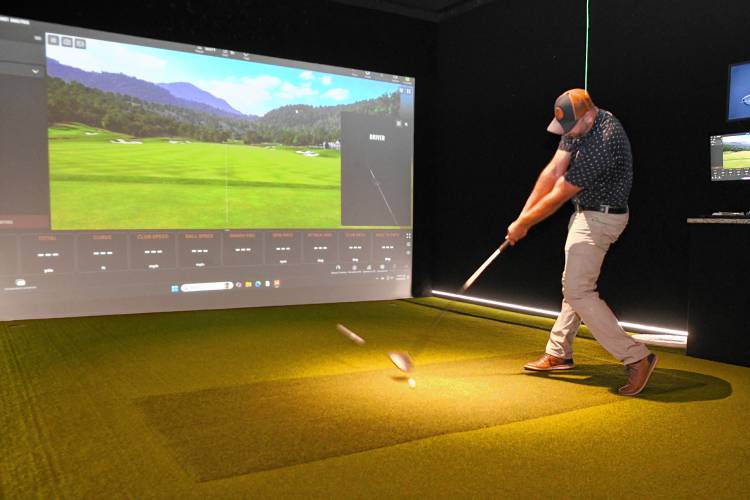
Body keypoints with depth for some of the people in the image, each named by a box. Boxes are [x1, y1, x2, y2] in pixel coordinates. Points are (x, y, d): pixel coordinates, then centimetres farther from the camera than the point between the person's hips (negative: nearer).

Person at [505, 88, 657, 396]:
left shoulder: (602, 144, -30)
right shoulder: (579, 125, -1)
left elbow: (557, 197, -23)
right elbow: (552, 173, -1)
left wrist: (523, 225, -11)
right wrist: (522, 217, -3)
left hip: (600, 218, -10)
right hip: (588, 212, 10)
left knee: (578, 292, -13)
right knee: (574, 284, 16)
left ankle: (637, 358, -9)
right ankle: (559, 353, 29)